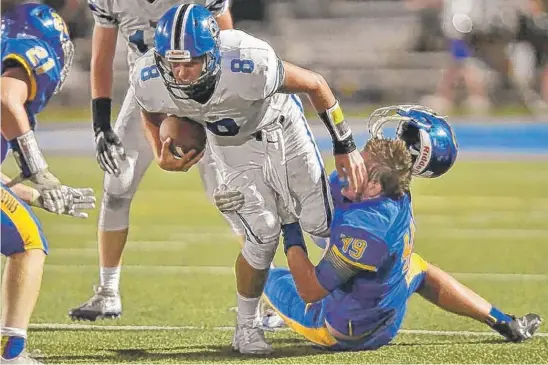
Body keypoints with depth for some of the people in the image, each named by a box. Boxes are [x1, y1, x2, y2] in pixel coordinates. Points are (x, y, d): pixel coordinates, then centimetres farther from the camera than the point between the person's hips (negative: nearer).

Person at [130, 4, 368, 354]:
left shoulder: (250, 66, -43)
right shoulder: (151, 81, -32)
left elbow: (316, 84, -25)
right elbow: (152, 114, -3)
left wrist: (346, 148, -16)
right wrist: (162, 157, -22)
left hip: (279, 125, -1)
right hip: (231, 144, 1)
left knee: (319, 224, 4)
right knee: (264, 235, -11)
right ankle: (246, 328, 10)